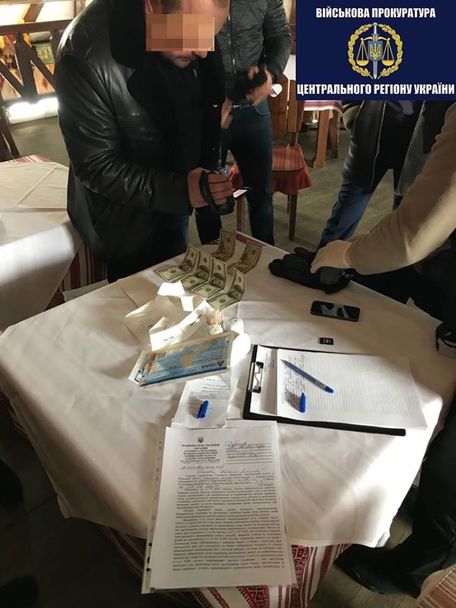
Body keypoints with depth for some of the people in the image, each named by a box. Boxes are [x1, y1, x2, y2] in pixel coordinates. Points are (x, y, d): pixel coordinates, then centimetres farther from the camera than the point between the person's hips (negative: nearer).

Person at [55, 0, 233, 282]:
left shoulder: (194, 27, -9)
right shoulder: (86, 55, -28)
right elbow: (96, 167, -23)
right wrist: (178, 189, -34)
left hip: (176, 201, 6)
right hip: (127, 218, -5)